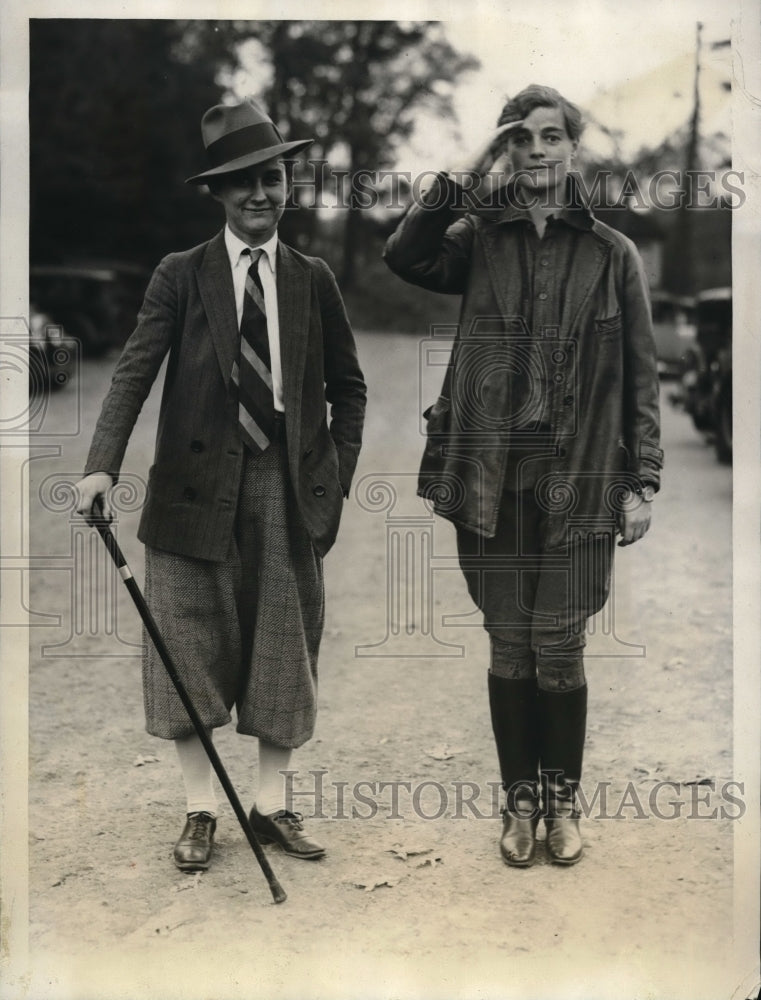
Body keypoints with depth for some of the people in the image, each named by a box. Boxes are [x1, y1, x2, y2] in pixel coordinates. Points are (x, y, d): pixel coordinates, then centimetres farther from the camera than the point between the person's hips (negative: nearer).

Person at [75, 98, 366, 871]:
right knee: (191, 646, 4)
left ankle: (272, 803, 23)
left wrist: (338, 476, 2)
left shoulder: (313, 279, 8)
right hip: (198, 486, -1)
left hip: (289, 489, 2)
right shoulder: (180, 276, 1)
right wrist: (103, 465, -23)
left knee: (283, 649, 8)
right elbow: (135, 371, -10)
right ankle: (200, 811, 19)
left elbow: (347, 386, 13)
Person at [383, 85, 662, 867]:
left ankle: (563, 797, 24)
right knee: (508, 647, 9)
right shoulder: (478, 240, 5)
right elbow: (403, 257, -16)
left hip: (578, 479, -1)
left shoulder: (612, 254, 4)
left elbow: (641, 376, 4)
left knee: (559, 649, 4)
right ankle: (520, 797, 25)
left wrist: (641, 482, -1)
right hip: (492, 477, 1)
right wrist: (464, 176, -13)